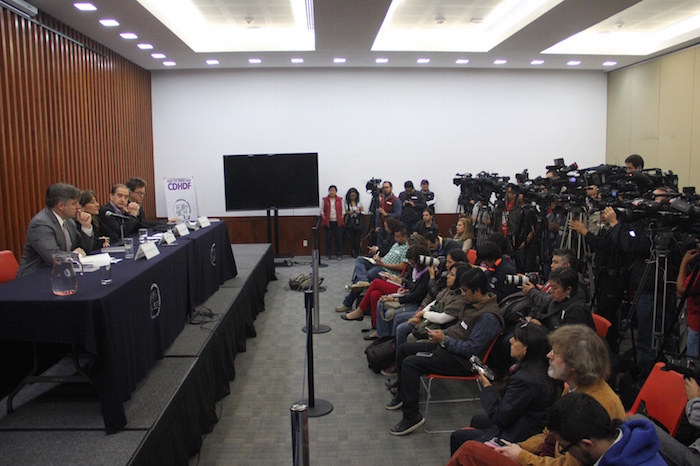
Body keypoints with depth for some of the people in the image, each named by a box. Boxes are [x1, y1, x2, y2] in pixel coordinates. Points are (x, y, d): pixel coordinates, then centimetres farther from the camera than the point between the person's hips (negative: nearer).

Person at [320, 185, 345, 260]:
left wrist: (341, 219, -3)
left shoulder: (340, 200, 8)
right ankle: (328, 255, 9)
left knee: (339, 238, 1)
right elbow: (322, 210, 8)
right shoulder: (325, 200, 7)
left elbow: (343, 210, 7)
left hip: (338, 222, 0)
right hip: (328, 222, 0)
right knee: (328, 238, 1)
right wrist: (324, 218, -3)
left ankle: (339, 254, 9)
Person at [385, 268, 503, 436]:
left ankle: (412, 417, -12)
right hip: (448, 346, 11)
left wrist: (444, 339, -18)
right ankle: (402, 394, 29)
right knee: (404, 349, 12)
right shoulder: (475, 304, 6)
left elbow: (471, 349, -26)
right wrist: (442, 334, 4)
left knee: (410, 363, -22)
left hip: (461, 361, -11)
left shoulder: (489, 317, -24)